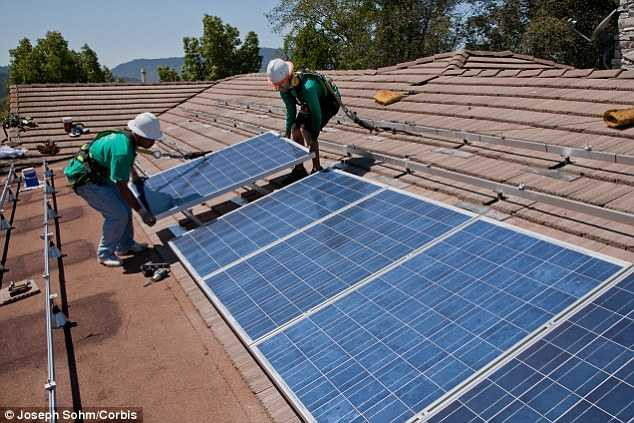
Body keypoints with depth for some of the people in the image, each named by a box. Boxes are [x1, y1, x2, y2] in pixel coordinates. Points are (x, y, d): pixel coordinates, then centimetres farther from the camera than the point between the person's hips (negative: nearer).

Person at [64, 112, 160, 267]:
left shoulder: (126, 137, -1)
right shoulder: (123, 151, -31)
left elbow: (128, 163, 23)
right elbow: (122, 188, -25)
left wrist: (137, 178, 39)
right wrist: (142, 211, -19)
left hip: (98, 174, 10)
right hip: (84, 180, -10)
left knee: (124, 205, 9)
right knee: (118, 214, -12)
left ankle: (125, 246, 22)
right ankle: (105, 254, 5)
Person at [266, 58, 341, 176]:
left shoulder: (307, 87, -42)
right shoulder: (284, 89, -17)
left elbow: (316, 113, -37)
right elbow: (291, 111, -4)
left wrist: (314, 138, -33)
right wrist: (287, 133, -4)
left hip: (328, 103, -8)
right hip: (309, 104, 8)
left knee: (307, 130, -23)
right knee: (295, 128, -5)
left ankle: (317, 168, -9)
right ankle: (299, 168, 8)